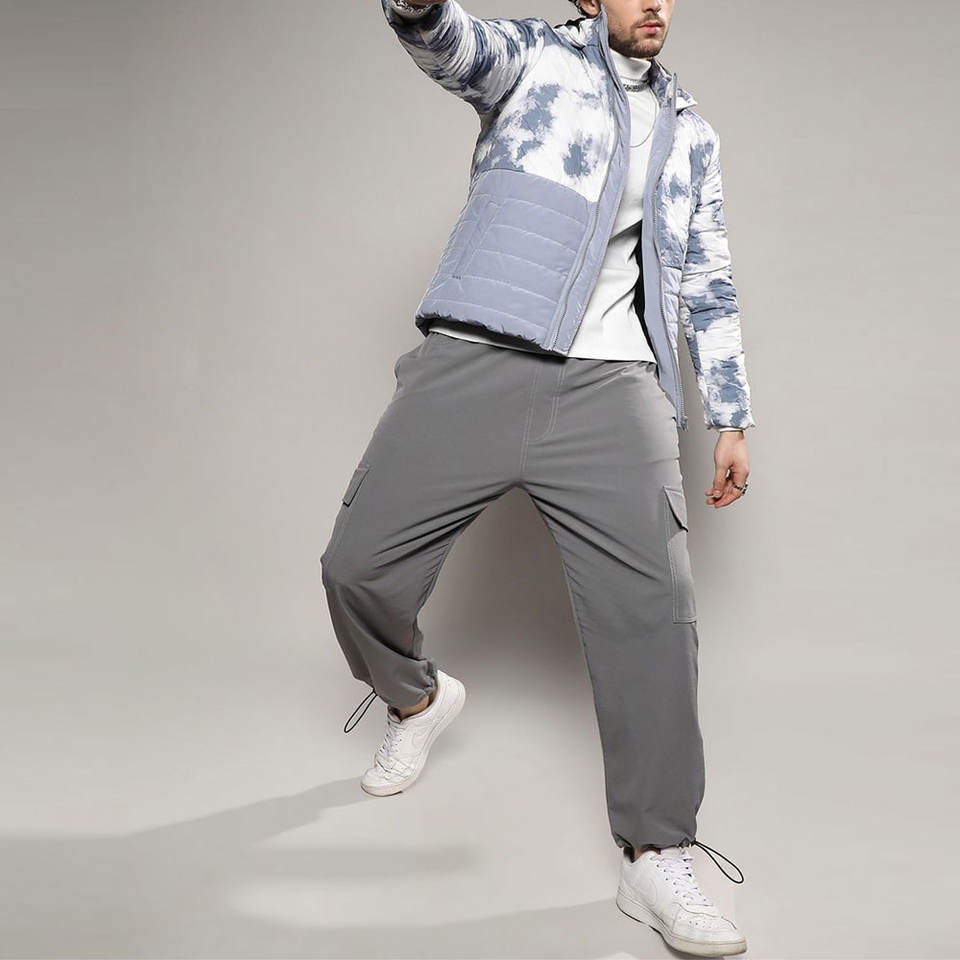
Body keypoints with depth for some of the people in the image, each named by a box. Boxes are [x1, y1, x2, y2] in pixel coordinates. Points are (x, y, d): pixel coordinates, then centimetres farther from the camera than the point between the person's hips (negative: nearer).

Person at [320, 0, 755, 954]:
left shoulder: (689, 132, 24)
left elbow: (709, 286, 25)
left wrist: (731, 418, 19)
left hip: (610, 386, 2)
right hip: (473, 363, -2)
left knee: (652, 604, -13)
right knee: (358, 566, -4)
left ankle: (658, 858, -2)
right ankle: (416, 699, 29)